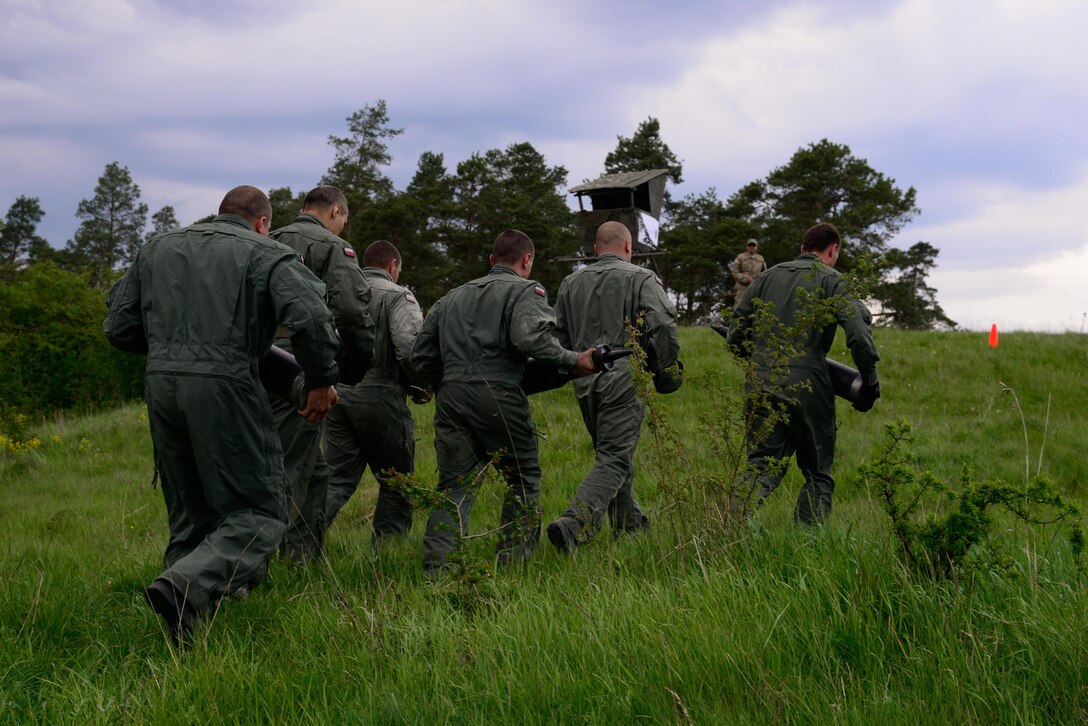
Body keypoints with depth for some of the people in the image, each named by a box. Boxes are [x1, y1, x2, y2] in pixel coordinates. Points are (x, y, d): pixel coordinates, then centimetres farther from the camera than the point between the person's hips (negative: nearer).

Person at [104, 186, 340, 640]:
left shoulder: (157, 250, 20)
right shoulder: (265, 254, 4)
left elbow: (119, 327, 16)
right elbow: (310, 317, -13)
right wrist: (321, 381, -1)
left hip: (161, 383, 6)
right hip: (224, 386, -6)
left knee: (190, 516, 18)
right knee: (257, 513, -1)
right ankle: (186, 587, -22)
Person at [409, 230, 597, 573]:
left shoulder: (454, 296, 23)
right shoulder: (525, 290, 5)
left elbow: (421, 355, 20)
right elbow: (531, 337, -17)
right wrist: (573, 361, -9)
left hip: (450, 398, 5)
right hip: (498, 396, -5)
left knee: (453, 487, 5)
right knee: (524, 479, 12)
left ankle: (435, 568, -6)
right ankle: (513, 562, 11)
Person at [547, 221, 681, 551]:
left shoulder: (571, 282, 12)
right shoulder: (641, 279, -3)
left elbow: (558, 336, 14)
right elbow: (663, 326, -14)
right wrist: (665, 366, 1)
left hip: (585, 383, 6)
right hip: (624, 380, -6)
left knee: (615, 453, 19)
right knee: (614, 459, -7)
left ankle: (629, 525, 27)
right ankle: (572, 524, -23)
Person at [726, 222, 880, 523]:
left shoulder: (767, 277, 14)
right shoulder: (832, 281, 1)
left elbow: (736, 336, 12)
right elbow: (858, 334, -12)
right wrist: (870, 378, 3)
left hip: (762, 386, 4)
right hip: (807, 390, -4)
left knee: (761, 467, 5)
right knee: (818, 475, 11)